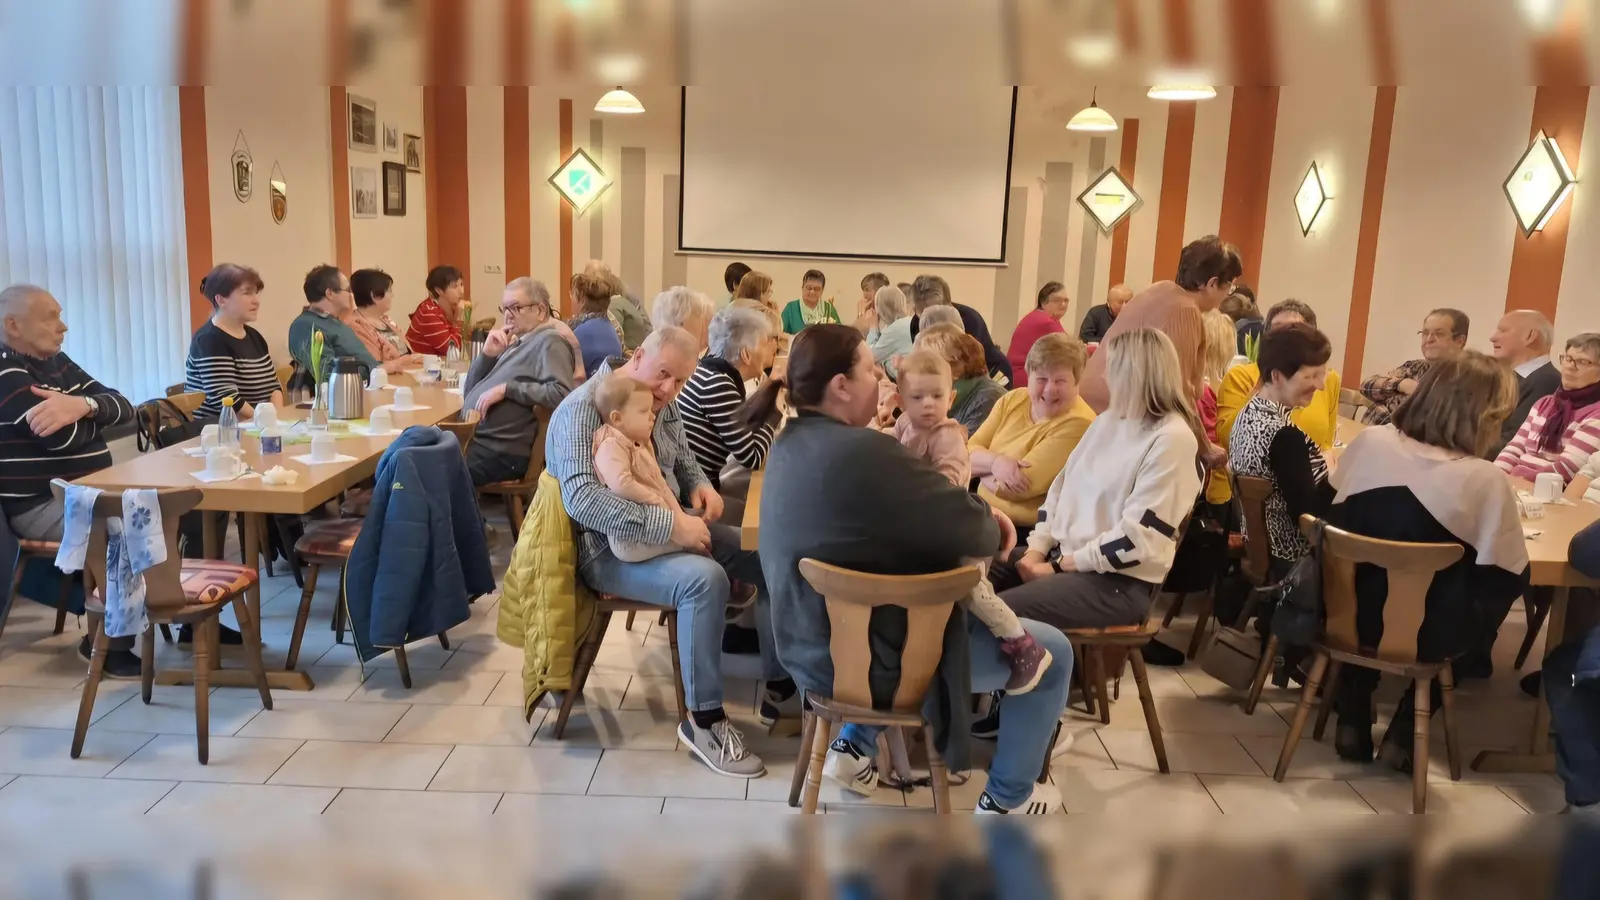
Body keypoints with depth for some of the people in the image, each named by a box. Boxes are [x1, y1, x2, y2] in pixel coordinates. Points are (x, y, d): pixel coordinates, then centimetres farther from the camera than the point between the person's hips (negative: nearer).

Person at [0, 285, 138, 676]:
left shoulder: (56, 362, 13)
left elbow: (123, 408, 3)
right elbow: (67, 436, -23)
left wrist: (83, 405, -19)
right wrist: (97, 414, -2)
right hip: (40, 506, -9)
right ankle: (109, 643, -11)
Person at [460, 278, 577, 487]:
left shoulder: (548, 341, -5)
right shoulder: (517, 343, 20)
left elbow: (561, 394, -22)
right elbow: (469, 391, 21)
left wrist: (508, 388, -20)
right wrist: (488, 354, 5)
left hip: (500, 450, -9)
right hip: (470, 438, 9)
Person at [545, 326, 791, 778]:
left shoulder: (663, 404, 7)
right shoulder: (583, 409, -19)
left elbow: (684, 463, 22)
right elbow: (581, 498, -32)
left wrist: (700, 485, -3)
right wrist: (669, 525, -34)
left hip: (670, 529, 9)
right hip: (611, 548, -9)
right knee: (704, 579, -33)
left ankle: (780, 686, 7)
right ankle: (704, 720, -19)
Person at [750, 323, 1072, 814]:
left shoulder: (790, 444, 0)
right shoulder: (864, 453, -30)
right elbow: (975, 533, -22)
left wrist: (976, 514, -1)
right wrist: (992, 523, 1)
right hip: (870, 659, -9)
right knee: (1052, 651, 7)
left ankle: (854, 745, 31)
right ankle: (1007, 799, 24)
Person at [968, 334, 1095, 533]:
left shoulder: (1077, 425, -18)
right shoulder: (1012, 400, 4)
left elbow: (1019, 486, -21)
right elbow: (969, 453, 2)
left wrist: (983, 471, -4)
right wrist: (994, 462, -19)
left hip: (1027, 531, -6)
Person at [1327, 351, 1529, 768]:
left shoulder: (1369, 442, -8)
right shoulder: (1484, 479, -18)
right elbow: (1512, 579, -9)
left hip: (1349, 615, 3)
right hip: (1423, 637, -3)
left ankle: (1353, 720, 32)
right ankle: (1404, 733, 25)